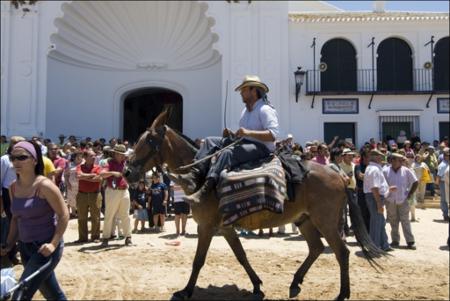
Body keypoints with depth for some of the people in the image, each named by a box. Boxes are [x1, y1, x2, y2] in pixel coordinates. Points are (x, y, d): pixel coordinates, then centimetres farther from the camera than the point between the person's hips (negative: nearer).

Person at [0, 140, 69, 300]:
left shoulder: (45, 186, -18)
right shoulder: (13, 188, 3)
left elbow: (64, 215, -16)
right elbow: (16, 218, 14)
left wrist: (53, 244, -22)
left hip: (45, 248, -7)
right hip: (25, 247, 7)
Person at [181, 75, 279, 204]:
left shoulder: (265, 110, -9)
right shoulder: (245, 111, 19)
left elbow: (273, 135, -21)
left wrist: (248, 132, -28)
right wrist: (232, 134, 4)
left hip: (262, 148, -9)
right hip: (244, 143, 10)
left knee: (227, 152, -35)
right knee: (210, 141, -2)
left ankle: (205, 190, -44)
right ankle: (194, 176, -21)